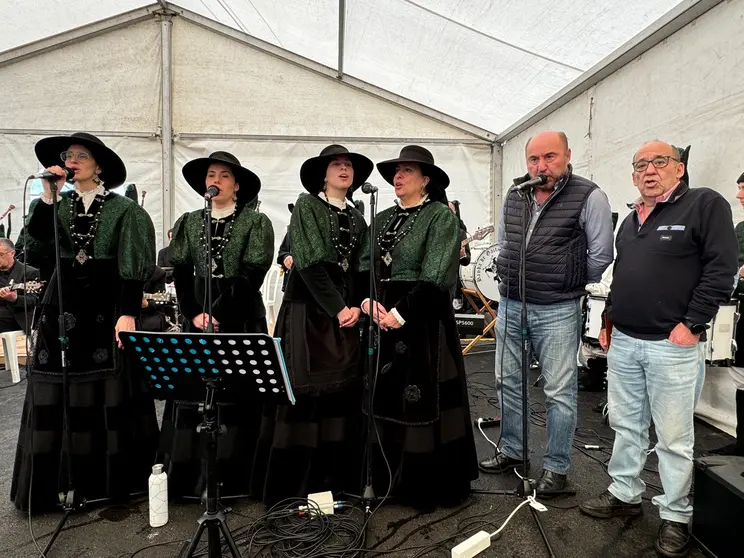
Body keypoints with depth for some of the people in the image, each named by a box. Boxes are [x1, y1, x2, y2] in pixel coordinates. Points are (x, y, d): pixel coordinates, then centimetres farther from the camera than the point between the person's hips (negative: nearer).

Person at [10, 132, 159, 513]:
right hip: (63, 305, 4)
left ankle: (110, 480, 17)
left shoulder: (122, 209, -2)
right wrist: (48, 195, -11)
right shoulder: (59, 205, 12)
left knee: (109, 392, 1)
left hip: (106, 305, -4)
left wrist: (128, 313, -15)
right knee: (58, 394, 4)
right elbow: (36, 237, -6)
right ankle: (57, 480, 17)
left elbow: (131, 267, -8)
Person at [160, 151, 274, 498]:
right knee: (191, 397, 3)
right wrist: (195, 314, -6)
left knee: (235, 399, -2)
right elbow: (180, 274, 7)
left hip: (240, 322, -3)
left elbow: (251, 276, -8)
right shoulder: (188, 223, 13)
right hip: (197, 321, 4)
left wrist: (218, 315, -13)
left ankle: (230, 479, 8)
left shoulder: (256, 223, 0)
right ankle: (187, 477, 14)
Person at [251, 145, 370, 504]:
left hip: (345, 315, 5)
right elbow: (310, 263, -11)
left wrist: (356, 307, -4)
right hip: (307, 311, -5)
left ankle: (334, 482, 17)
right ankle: (290, 486, 8)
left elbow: (362, 271, 14)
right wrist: (337, 308, -13)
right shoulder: (307, 205, -1)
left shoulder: (357, 219, 16)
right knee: (302, 393, -4)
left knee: (341, 392, 4)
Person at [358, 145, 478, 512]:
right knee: (386, 399, 11)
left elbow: (435, 277, -15)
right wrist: (368, 301, -6)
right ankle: (390, 480, 29)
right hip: (382, 319, 6)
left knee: (424, 403, 1)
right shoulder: (383, 219, 15)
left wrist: (400, 312, -16)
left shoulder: (441, 216, -6)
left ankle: (430, 485, 20)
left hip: (423, 320, -6)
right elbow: (364, 267, 12)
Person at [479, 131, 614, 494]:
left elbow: (601, 254, -8)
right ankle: (512, 451, 33)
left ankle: (557, 467, 19)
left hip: (557, 311, -6)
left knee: (559, 393, 3)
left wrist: (571, 285, 2)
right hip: (510, 305, 6)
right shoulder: (513, 198, 8)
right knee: (509, 382, 15)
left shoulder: (589, 197, -9)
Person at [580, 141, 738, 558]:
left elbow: (721, 269, -12)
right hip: (623, 342, 7)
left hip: (672, 345, -7)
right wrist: (609, 321, 16)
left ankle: (676, 516, 19)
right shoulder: (630, 220, 16)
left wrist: (691, 324, -16)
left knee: (674, 437, 4)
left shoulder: (706, 204, -5)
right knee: (626, 424, 15)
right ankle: (625, 495, 30)